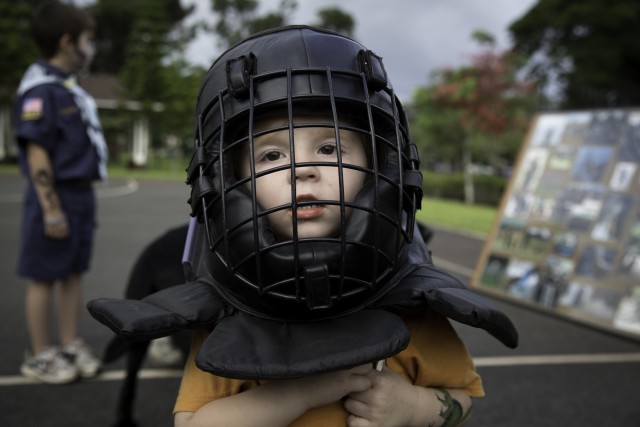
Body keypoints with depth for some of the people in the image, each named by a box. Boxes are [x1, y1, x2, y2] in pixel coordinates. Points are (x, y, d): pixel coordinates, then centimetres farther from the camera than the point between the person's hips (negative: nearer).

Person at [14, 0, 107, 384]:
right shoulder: (40, 88, -13)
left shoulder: (71, 88, 14)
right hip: (57, 195, -8)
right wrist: (51, 209, -20)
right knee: (45, 277, 3)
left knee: (74, 273, 14)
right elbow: (36, 152, -18)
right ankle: (40, 356, 15)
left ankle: (71, 345, 25)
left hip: (82, 194, 8)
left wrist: (87, 202, 17)